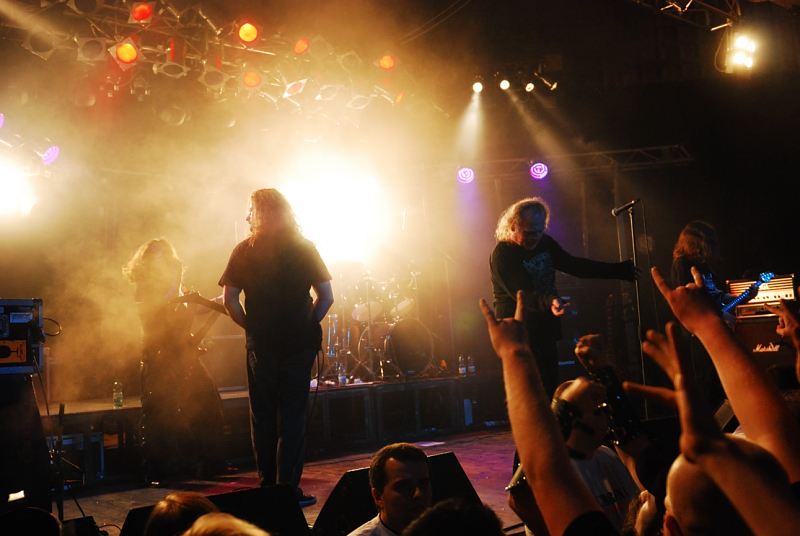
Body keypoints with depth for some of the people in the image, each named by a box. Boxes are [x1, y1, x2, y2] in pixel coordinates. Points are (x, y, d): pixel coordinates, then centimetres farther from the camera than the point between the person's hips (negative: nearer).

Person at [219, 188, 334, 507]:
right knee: (292, 415, 4)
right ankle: (288, 488, 3)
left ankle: (267, 487, 14)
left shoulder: (244, 251, 0)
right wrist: (307, 326, 10)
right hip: (299, 344, 0)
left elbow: (229, 300, -5)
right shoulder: (304, 248, 2)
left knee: (262, 416, 10)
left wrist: (251, 326, 8)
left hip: (262, 345, 0)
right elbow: (326, 296, 0)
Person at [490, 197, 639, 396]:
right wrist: (549, 302, -47)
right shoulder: (502, 255, -16)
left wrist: (621, 270, 12)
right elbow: (523, 294, -27)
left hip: (547, 333, 8)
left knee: (550, 392, 9)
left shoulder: (544, 243, 7)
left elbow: (573, 265, 13)